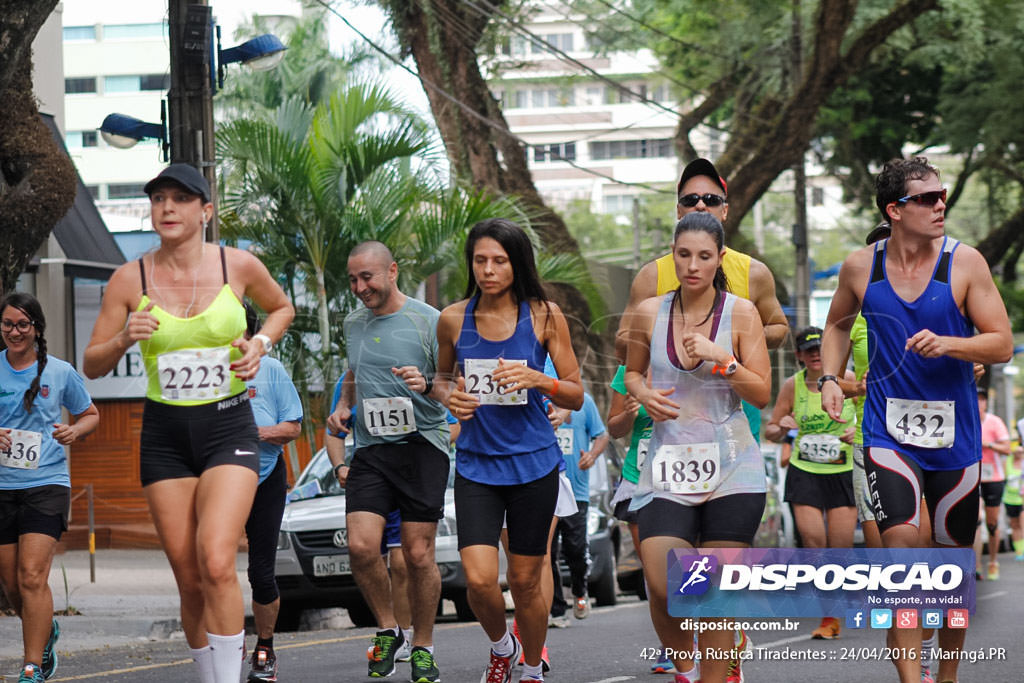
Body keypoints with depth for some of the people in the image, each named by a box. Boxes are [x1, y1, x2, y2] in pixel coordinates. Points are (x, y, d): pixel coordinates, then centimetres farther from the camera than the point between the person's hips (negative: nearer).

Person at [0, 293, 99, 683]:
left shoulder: (60, 372, 3)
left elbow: (91, 415, 16)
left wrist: (74, 431, -5)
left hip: (47, 485, -2)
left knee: (32, 577, -15)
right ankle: (46, 631, 38)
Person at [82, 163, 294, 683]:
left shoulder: (239, 266, -4)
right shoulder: (129, 279, -3)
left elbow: (281, 308, 17)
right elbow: (92, 366, 2)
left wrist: (260, 343, -3)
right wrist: (124, 338, -18)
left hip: (229, 430, -2)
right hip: (165, 437, 2)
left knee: (216, 564, -21)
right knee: (189, 581, 4)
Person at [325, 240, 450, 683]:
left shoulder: (428, 321, -4)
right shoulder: (354, 323, 13)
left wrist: (427, 386, -24)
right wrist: (343, 407, 14)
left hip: (422, 446, -4)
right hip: (370, 448, 4)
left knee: (418, 554, -3)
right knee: (361, 547, -12)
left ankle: (422, 647, 13)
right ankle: (387, 629, 9)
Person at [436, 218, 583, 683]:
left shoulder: (544, 316, -4)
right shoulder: (453, 320, 0)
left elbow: (576, 396, 1)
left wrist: (537, 380, -19)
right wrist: (450, 397, -5)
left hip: (533, 464, -1)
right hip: (476, 465, 1)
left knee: (525, 581, 6)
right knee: (479, 580, -12)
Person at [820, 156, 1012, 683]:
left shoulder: (965, 263, -6)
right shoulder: (860, 267, -1)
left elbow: (1002, 345, -6)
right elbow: (837, 325, 19)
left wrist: (947, 345, -22)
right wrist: (829, 378, 5)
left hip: (954, 431, 1)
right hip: (888, 427, 0)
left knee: (954, 557, 9)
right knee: (901, 540, -19)